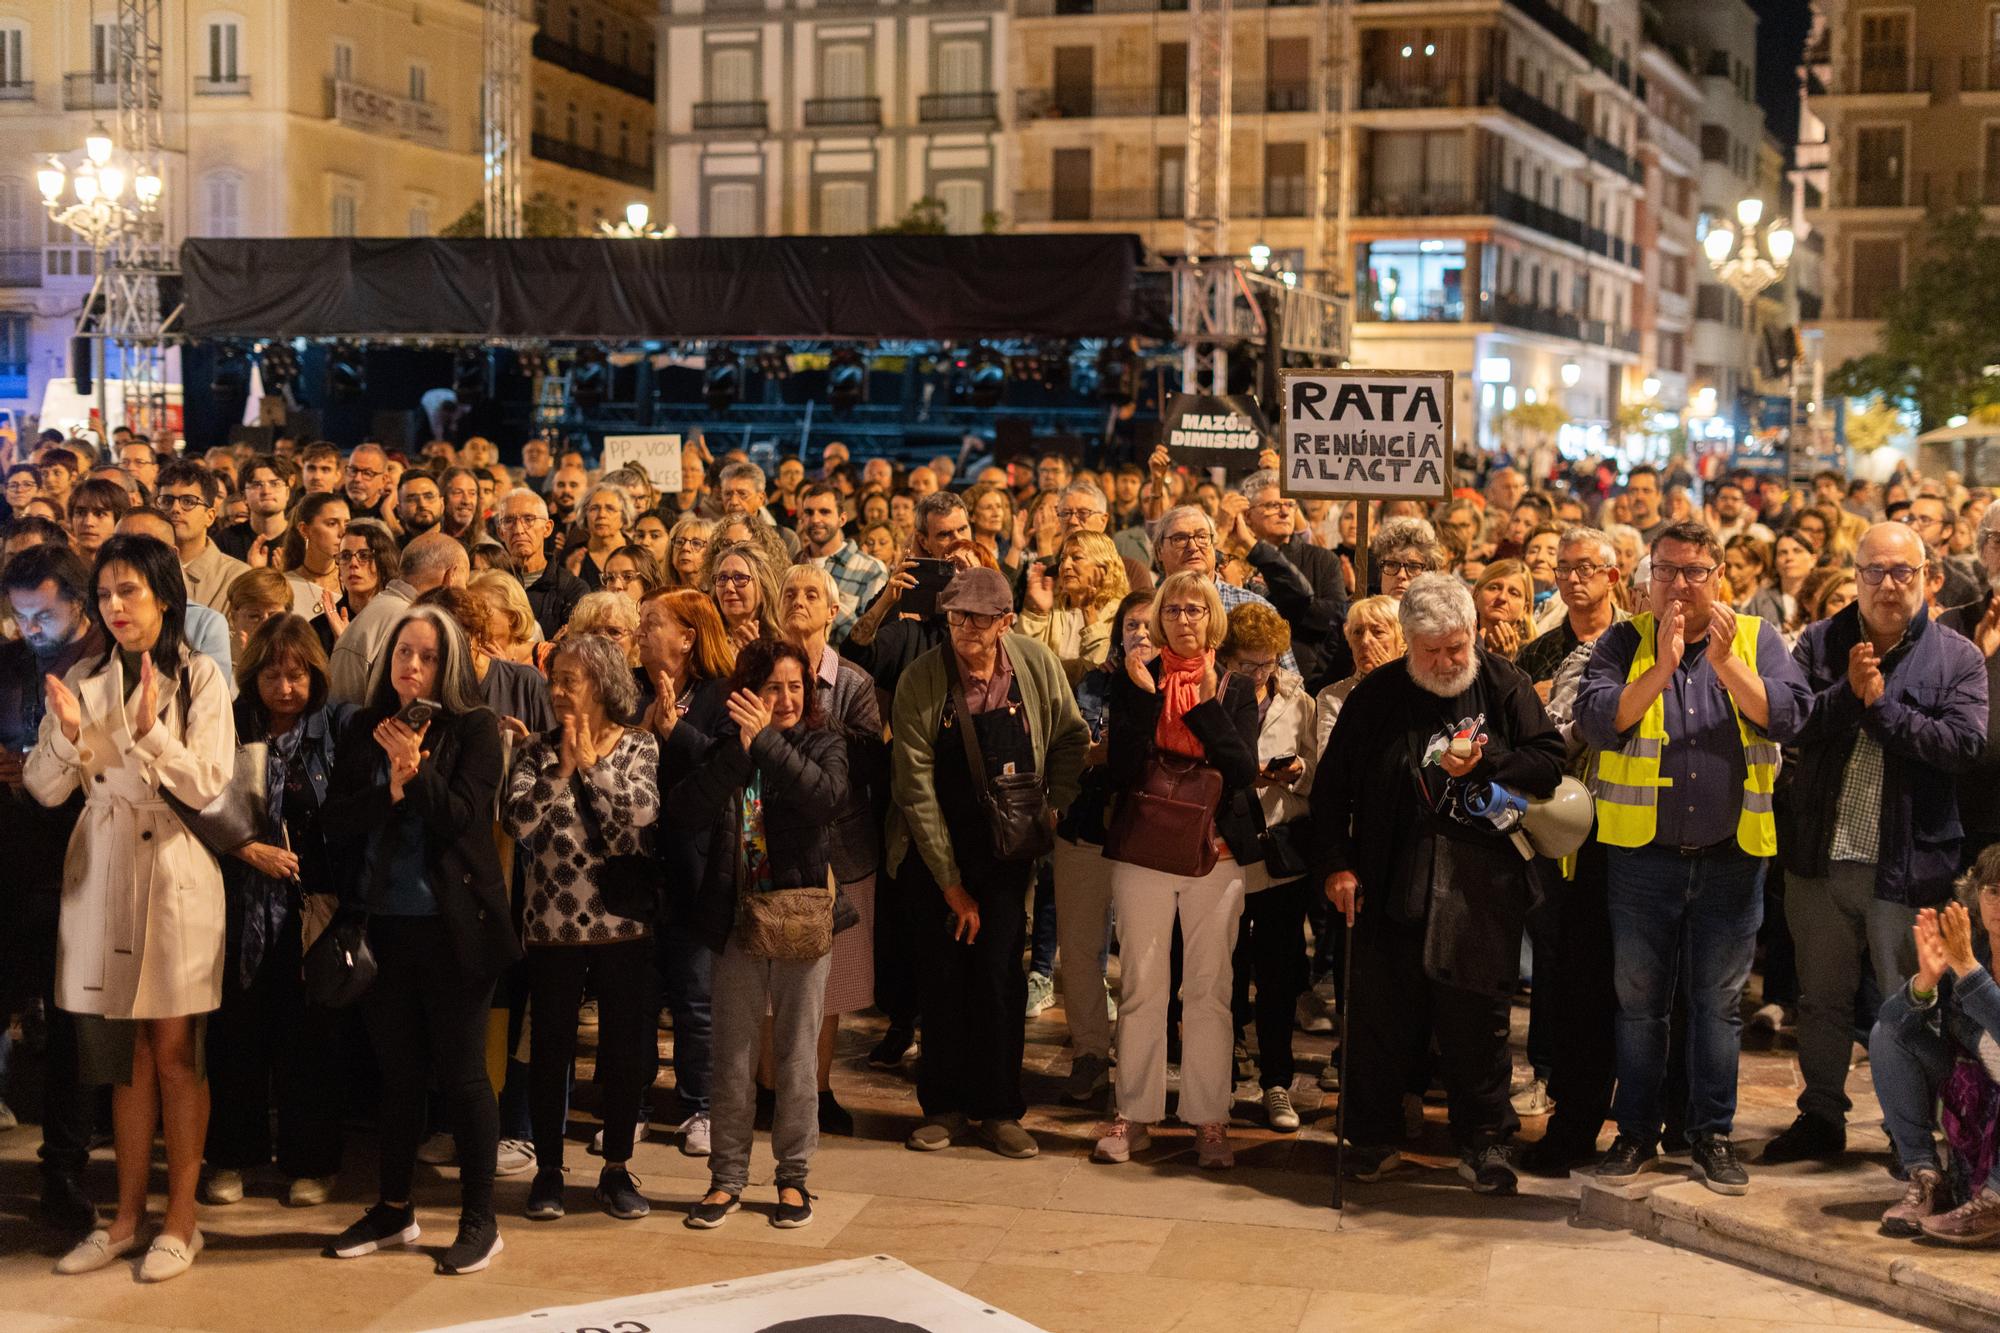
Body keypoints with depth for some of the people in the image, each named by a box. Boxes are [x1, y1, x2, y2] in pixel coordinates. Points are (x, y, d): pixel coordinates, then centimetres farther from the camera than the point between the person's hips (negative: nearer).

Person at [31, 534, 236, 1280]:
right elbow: (45, 789, 1)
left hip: (174, 875, -3)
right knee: (125, 1056, 10)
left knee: (174, 1054, 2)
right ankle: (128, 1216, 18)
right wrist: (67, 735, -17)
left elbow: (207, 786, -11)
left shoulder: (200, 679, -2)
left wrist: (152, 731, -24)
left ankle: (181, 1220, 10)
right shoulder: (84, 680, 6)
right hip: (101, 877, 3)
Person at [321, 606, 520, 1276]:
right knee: (398, 1070, 15)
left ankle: (480, 1220, 12)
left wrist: (415, 769, -24)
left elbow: (462, 816, -12)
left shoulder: (474, 728, -4)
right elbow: (335, 817, 0)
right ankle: (392, 1208, 27)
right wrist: (391, 788, -14)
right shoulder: (364, 730, 8)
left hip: (451, 925, -4)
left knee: (461, 1072, 2)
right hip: (384, 923, 4)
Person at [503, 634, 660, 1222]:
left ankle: (617, 1168, 20)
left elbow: (641, 811, -16)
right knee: (550, 1049, 7)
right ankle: (548, 1169, 20)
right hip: (552, 924, 1)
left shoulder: (638, 747, 2)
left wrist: (593, 763, -12)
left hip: (624, 924, 0)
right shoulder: (537, 753, 3)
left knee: (625, 1048, 6)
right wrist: (563, 767, -16)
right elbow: (517, 820, -12)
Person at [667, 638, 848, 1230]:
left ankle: (793, 1177, 19)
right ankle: (727, 1178, 19)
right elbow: (683, 813, -13)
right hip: (737, 921, 2)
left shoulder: (822, 745, -1)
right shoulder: (726, 749, 3)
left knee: (796, 1059, 7)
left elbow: (826, 798, -23)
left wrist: (767, 740, -25)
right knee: (732, 1061, 8)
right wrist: (740, 750, -22)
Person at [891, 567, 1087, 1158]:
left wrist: (1056, 806, -1)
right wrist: (951, 884, -12)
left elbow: (1071, 738, 10)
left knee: (999, 974, -2)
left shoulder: (1037, 663, -8)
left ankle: (1000, 1110, 9)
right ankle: (943, 1107, 17)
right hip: (934, 850, -1)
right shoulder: (920, 681, -15)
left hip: (1006, 848, 1)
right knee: (941, 976, 4)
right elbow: (915, 788, -13)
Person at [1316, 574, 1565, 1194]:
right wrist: (1338, 862, 1)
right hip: (1391, 882, 1)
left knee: (1478, 1015, 3)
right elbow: (1332, 786, 8)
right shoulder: (1376, 695, 4)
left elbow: (1549, 764, 0)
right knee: (1382, 1013, 6)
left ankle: (1483, 1139, 16)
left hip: (1483, 887, -1)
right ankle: (1374, 1135, 19)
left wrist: (1485, 763, -14)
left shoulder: (1505, 686, 2)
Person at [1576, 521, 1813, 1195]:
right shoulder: (1624, 643, 2)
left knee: (1719, 1001, 8)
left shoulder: (1758, 639, 4)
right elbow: (1597, 720, -13)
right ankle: (1637, 1131, 20)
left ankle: (1712, 1132, 19)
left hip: (1733, 855, 0)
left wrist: (1726, 664, -19)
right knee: (1639, 999, 8)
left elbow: (1789, 717, -9)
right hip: (1643, 854, 0)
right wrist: (1663, 665, -21)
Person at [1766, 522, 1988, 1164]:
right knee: (1822, 999, 14)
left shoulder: (1957, 658, -1)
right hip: (1819, 854, 3)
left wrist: (1880, 703, -14)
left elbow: (1963, 743, -15)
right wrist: (1847, 691, -18)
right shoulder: (1819, 643, 5)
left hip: (1907, 863, -3)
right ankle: (1821, 1118, 28)